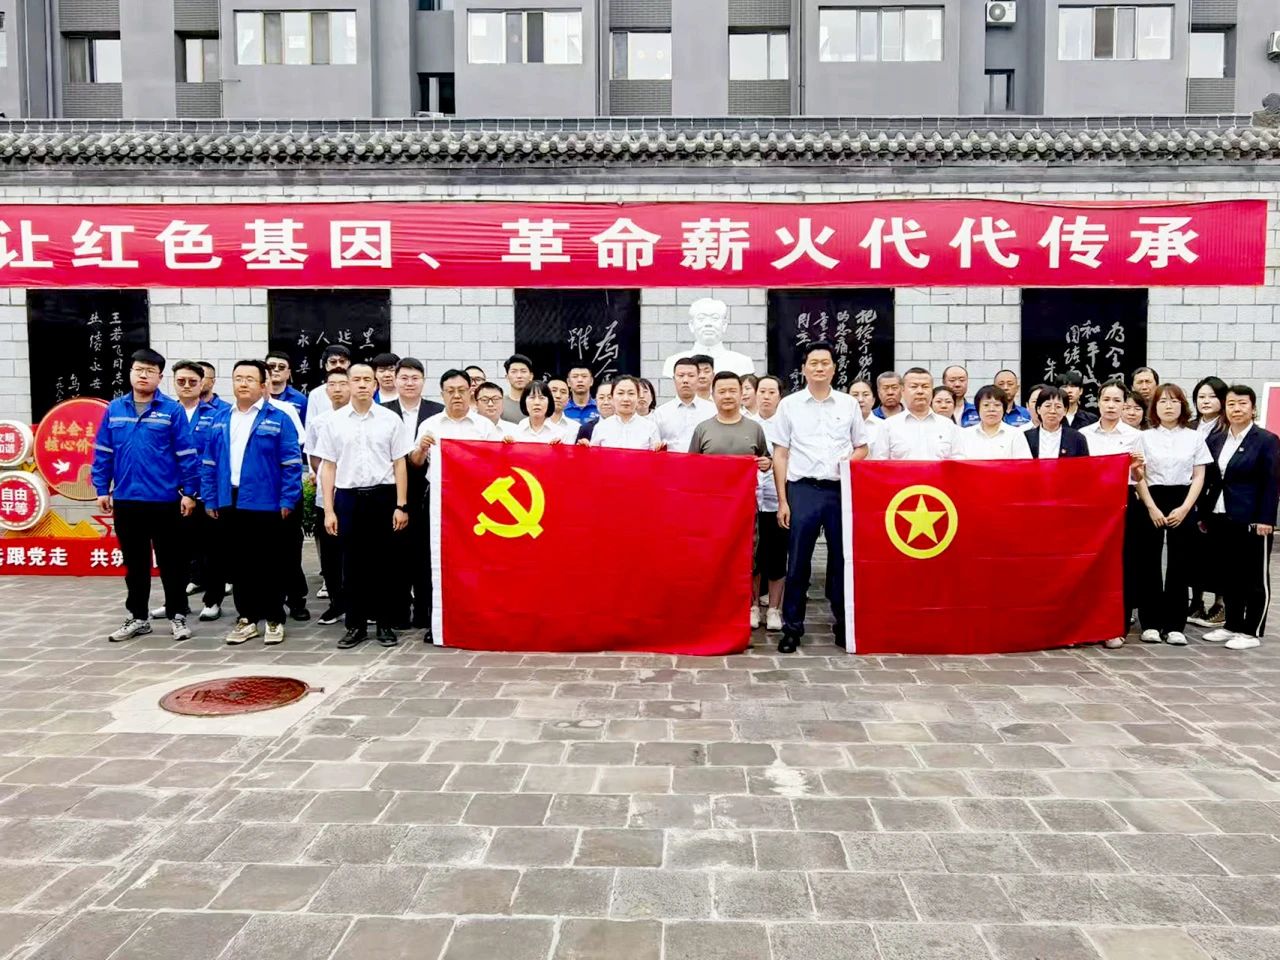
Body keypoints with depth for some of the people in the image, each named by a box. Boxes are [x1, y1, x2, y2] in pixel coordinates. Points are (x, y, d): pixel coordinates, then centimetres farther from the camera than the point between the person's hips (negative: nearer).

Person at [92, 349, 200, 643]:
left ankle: (177, 616, 18)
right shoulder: (114, 409, 5)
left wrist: (189, 491, -8)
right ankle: (138, 617, 26)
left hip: (165, 500, -3)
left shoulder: (172, 410, -6)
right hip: (125, 500, 3)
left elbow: (187, 454, -6)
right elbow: (102, 452, 8)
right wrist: (102, 489, 4)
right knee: (134, 563, 14)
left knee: (171, 561, 6)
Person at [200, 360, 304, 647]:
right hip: (229, 503, 5)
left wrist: (287, 501, -12)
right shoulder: (220, 419, 10)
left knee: (269, 564, 4)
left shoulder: (278, 418, -4)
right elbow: (209, 463, 12)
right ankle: (246, 618, 22)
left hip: (265, 504, -4)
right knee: (239, 563, 12)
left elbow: (292, 463, -7)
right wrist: (210, 500, 6)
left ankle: (274, 619, 14)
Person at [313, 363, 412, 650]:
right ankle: (355, 625, 17)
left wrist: (401, 505, -4)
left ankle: (385, 623, 16)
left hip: (382, 496, -1)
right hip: (348, 497, 1)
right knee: (352, 562, 7)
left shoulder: (390, 419, 2)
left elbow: (399, 464, 2)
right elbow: (328, 467, 5)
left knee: (382, 561, 5)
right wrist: (329, 510, 1)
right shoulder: (334, 421, 4)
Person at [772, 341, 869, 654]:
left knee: (842, 560, 6)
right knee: (797, 563, 0)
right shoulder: (789, 405, 7)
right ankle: (792, 628, 10)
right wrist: (782, 501, -1)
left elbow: (862, 449, 17)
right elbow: (780, 455, 5)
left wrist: (851, 459, -7)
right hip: (802, 490, -1)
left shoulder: (849, 404, 11)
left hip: (841, 490, 1)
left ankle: (845, 626, 19)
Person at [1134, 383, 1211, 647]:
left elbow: (1198, 477, 4)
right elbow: (1139, 477, 0)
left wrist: (1184, 508, -7)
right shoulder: (1145, 437, 4)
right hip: (1151, 503, -1)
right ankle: (1151, 623, 8)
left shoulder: (1194, 438, 7)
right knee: (1149, 563, 0)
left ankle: (1175, 625, 8)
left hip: (1183, 505, 1)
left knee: (1180, 565, 1)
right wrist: (1152, 508, -10)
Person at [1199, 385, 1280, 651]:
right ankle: (1232, 624, 24)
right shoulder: (1214, 439, 10)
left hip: (1251, 521, -5)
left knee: (1255, 577, 4)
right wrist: (1203, 514, 7)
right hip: (1220, 519, 5)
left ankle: (1251, 632, 11)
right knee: (1229, 575, 13)